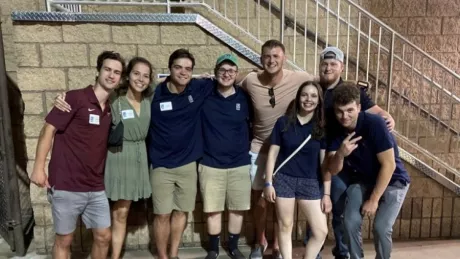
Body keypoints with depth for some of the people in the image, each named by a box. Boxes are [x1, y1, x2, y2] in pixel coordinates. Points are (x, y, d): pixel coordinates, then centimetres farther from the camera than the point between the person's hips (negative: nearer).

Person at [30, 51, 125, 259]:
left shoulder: (110, 109, 9)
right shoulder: (75, 98, -10)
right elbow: (48, 130, -12)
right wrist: (39, 168, -17)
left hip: (96, 189, 6)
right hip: (66, 187, -6)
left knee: (103, 237, 12)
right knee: (64, 240, 10)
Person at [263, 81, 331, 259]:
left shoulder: (322, 127, 0)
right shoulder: (283, 122, -2)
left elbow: (325, 161, 0)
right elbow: (273, 153, 1)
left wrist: (327, 193, -2)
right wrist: (268, 183, -3)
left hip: (310, 183, 1)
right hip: (284, 179, -1)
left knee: (321, 231, 0)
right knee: (285, 226, 9)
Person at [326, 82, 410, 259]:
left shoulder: (374, 124, -27)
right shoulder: (336, 131, -12)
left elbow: (389, 165, -24)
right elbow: (333, 170, -13)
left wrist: (373, 200, -20)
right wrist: (340, 154, -36)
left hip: (392, 180, -4)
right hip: (361, 180, 4)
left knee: (381, 227, -16)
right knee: (350, 222, -11)